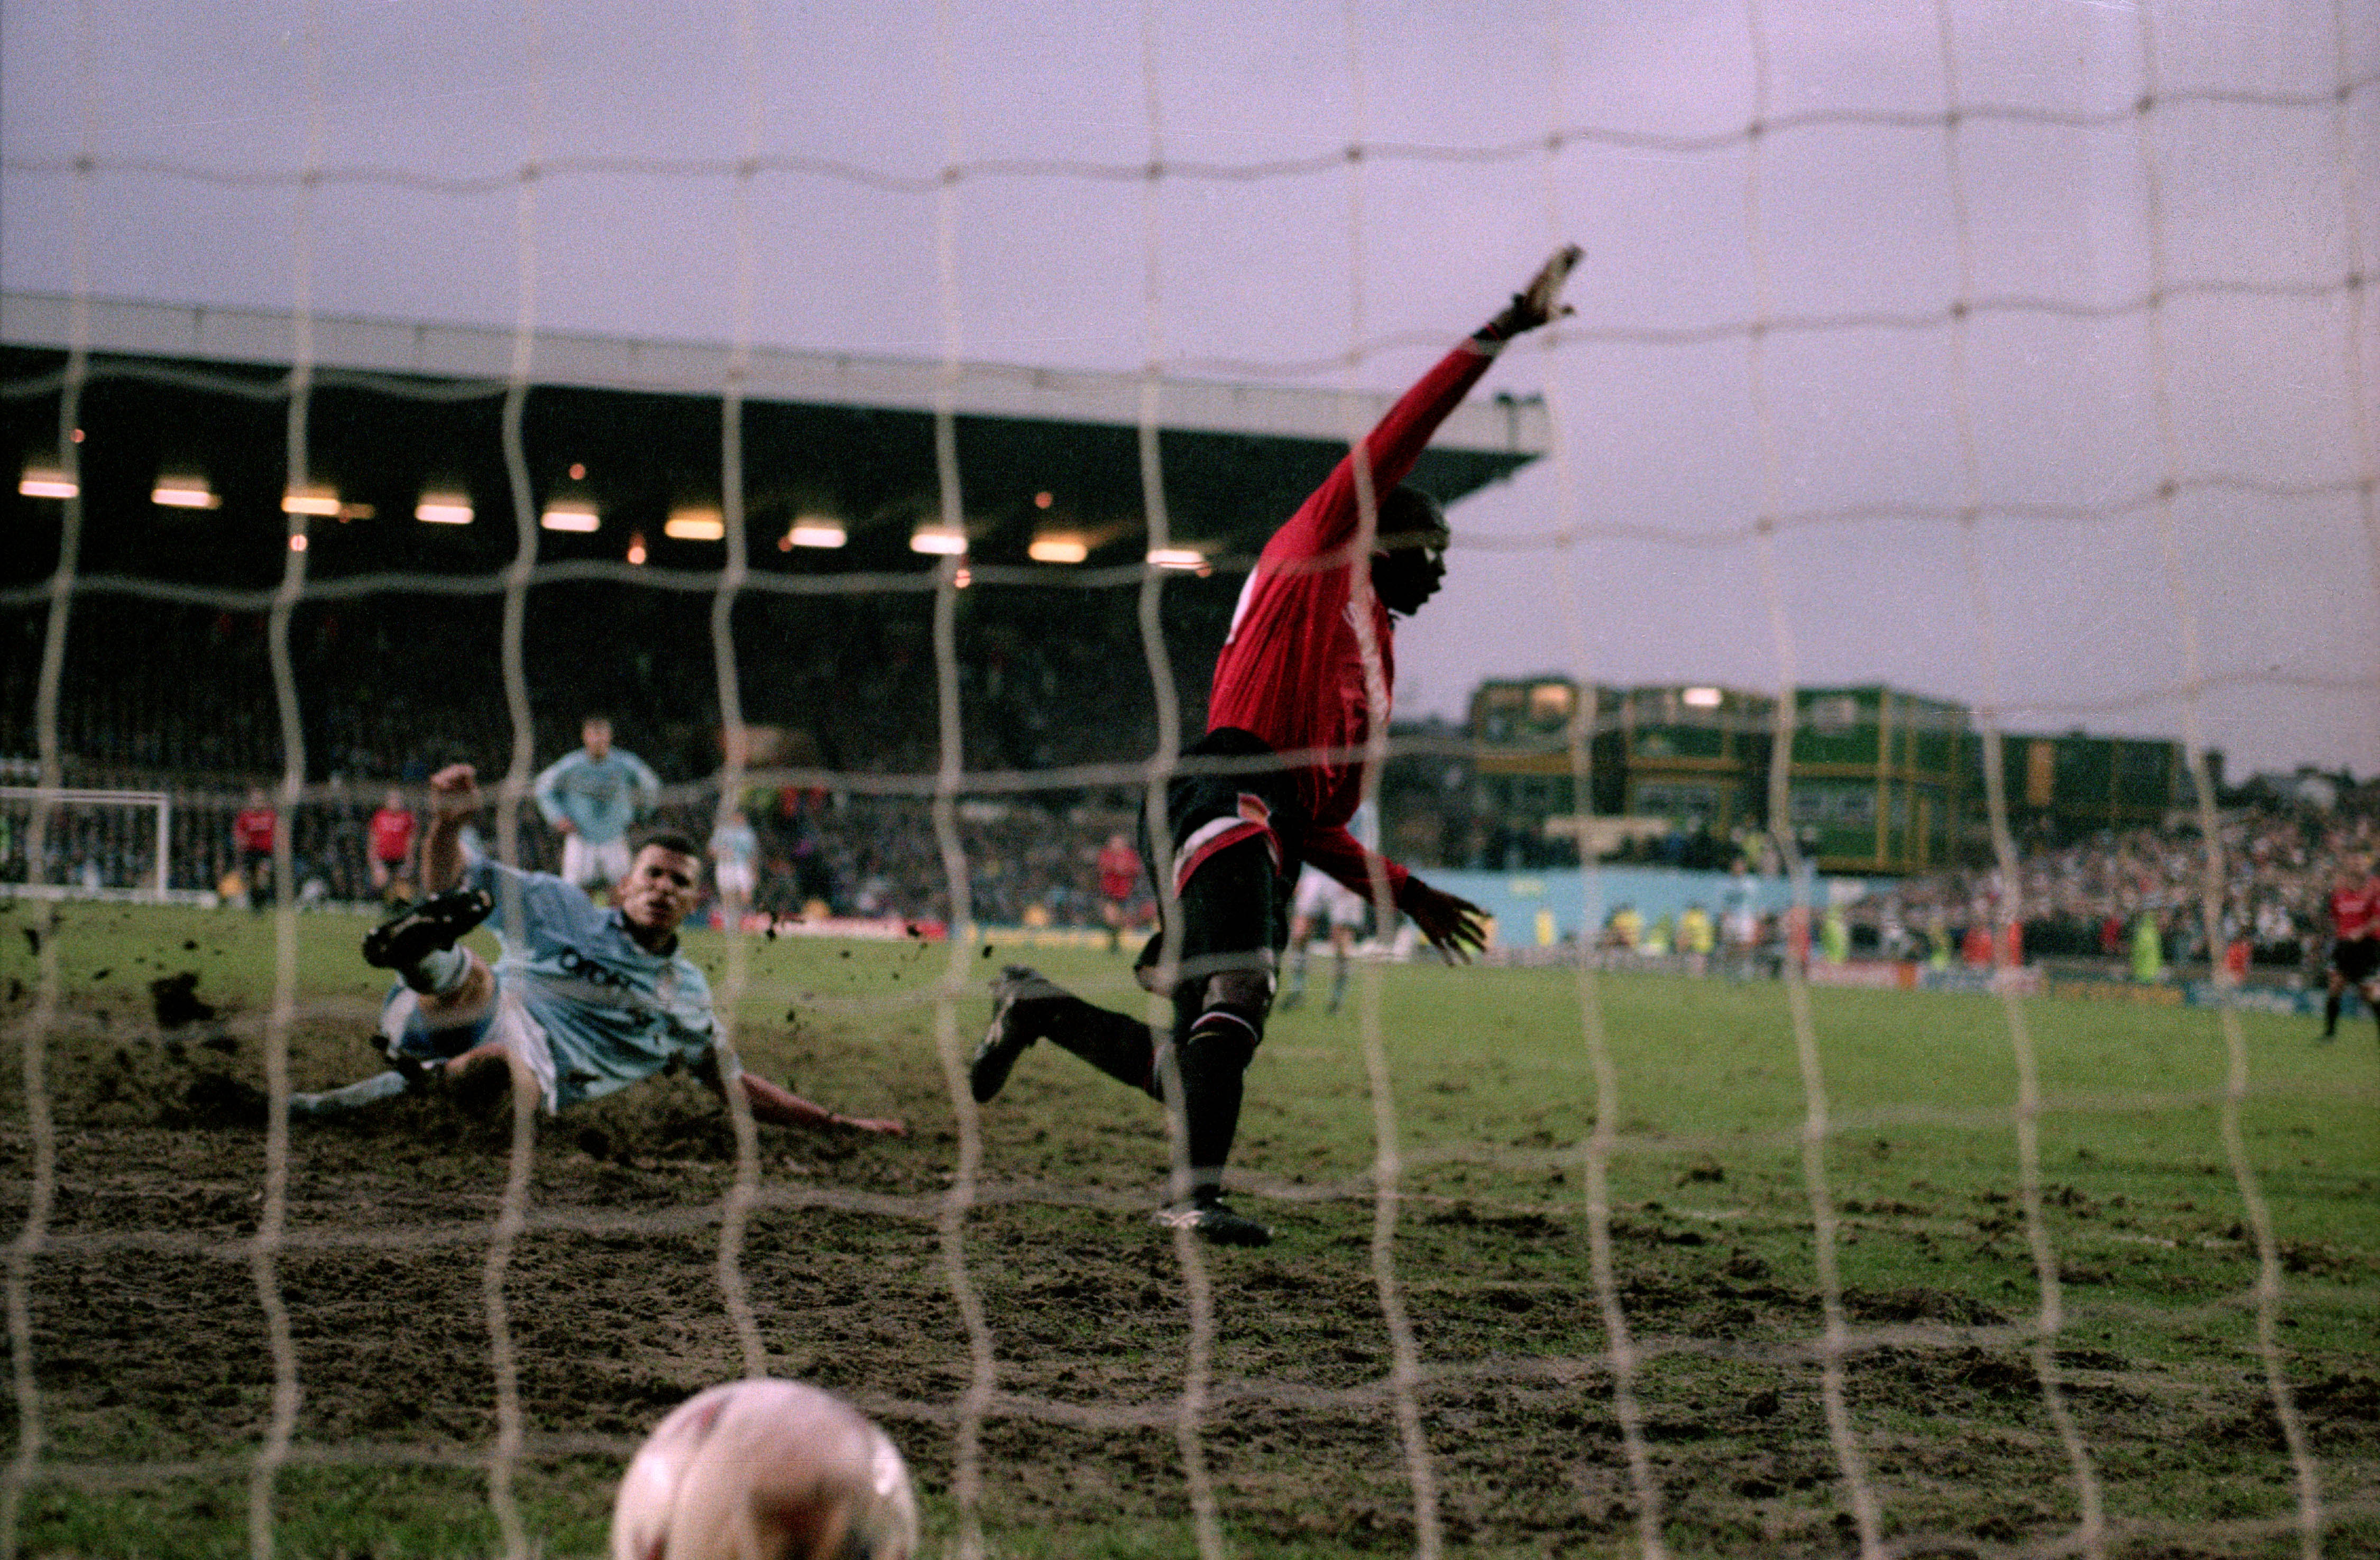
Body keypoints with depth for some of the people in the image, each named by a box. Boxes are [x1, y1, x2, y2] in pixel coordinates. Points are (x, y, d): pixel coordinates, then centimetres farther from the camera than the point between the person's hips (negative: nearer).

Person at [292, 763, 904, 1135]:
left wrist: (839, 1123, 26)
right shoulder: (562, 907, 20)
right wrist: (449, 823, -4)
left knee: (524, 1080, -41)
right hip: (472, 1018, -1)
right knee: (475, 977, -38)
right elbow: (451, 880, 18)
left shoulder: (690, 994, 27)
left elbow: (734, 1084, 32)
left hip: (534, 1068, 1)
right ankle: (427, 954, -69)